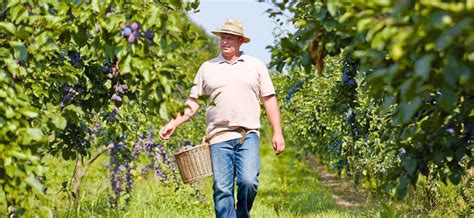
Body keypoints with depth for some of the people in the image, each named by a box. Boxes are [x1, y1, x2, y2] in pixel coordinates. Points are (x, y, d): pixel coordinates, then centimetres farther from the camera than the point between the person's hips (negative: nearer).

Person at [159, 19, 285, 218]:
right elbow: (193, 101, 13)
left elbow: (269, 99, 10)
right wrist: (173, 123, 2)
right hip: (219, 136, 1)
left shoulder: (256, 66, 12)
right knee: (222, 188, -4)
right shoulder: (207, 68, 14)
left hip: (248, 135, -1)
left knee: (248, 181, -16)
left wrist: (277, 132, 3)